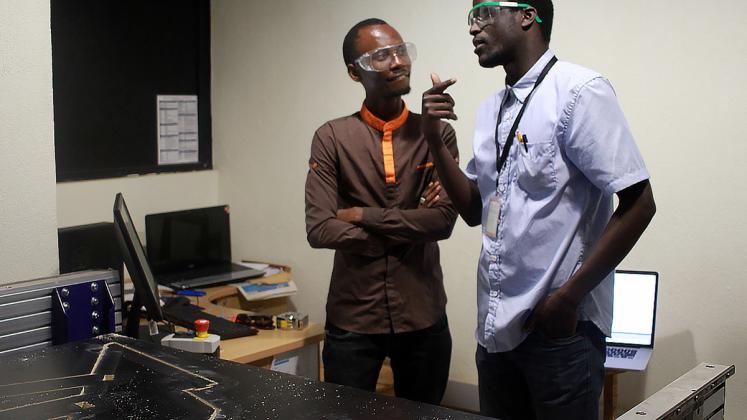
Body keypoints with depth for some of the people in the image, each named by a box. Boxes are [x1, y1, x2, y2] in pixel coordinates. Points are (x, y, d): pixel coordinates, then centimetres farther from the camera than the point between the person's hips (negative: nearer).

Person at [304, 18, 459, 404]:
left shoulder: (437, 134, 0)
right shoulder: (331, 139, -4)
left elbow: (444, 220, -12)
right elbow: (319, 230, -13)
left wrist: (363, 216, -14)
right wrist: (410, 230, -12)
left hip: (423, 317, 1)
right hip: (352, 318, -1)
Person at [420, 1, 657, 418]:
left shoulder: (579, 90, -12)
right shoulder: (491, 108, 10)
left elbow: (638, 204, -15)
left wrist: (569, 298, -15)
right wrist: (435, 138, 0)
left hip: (560, 325, -7)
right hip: (495, 323, 7)